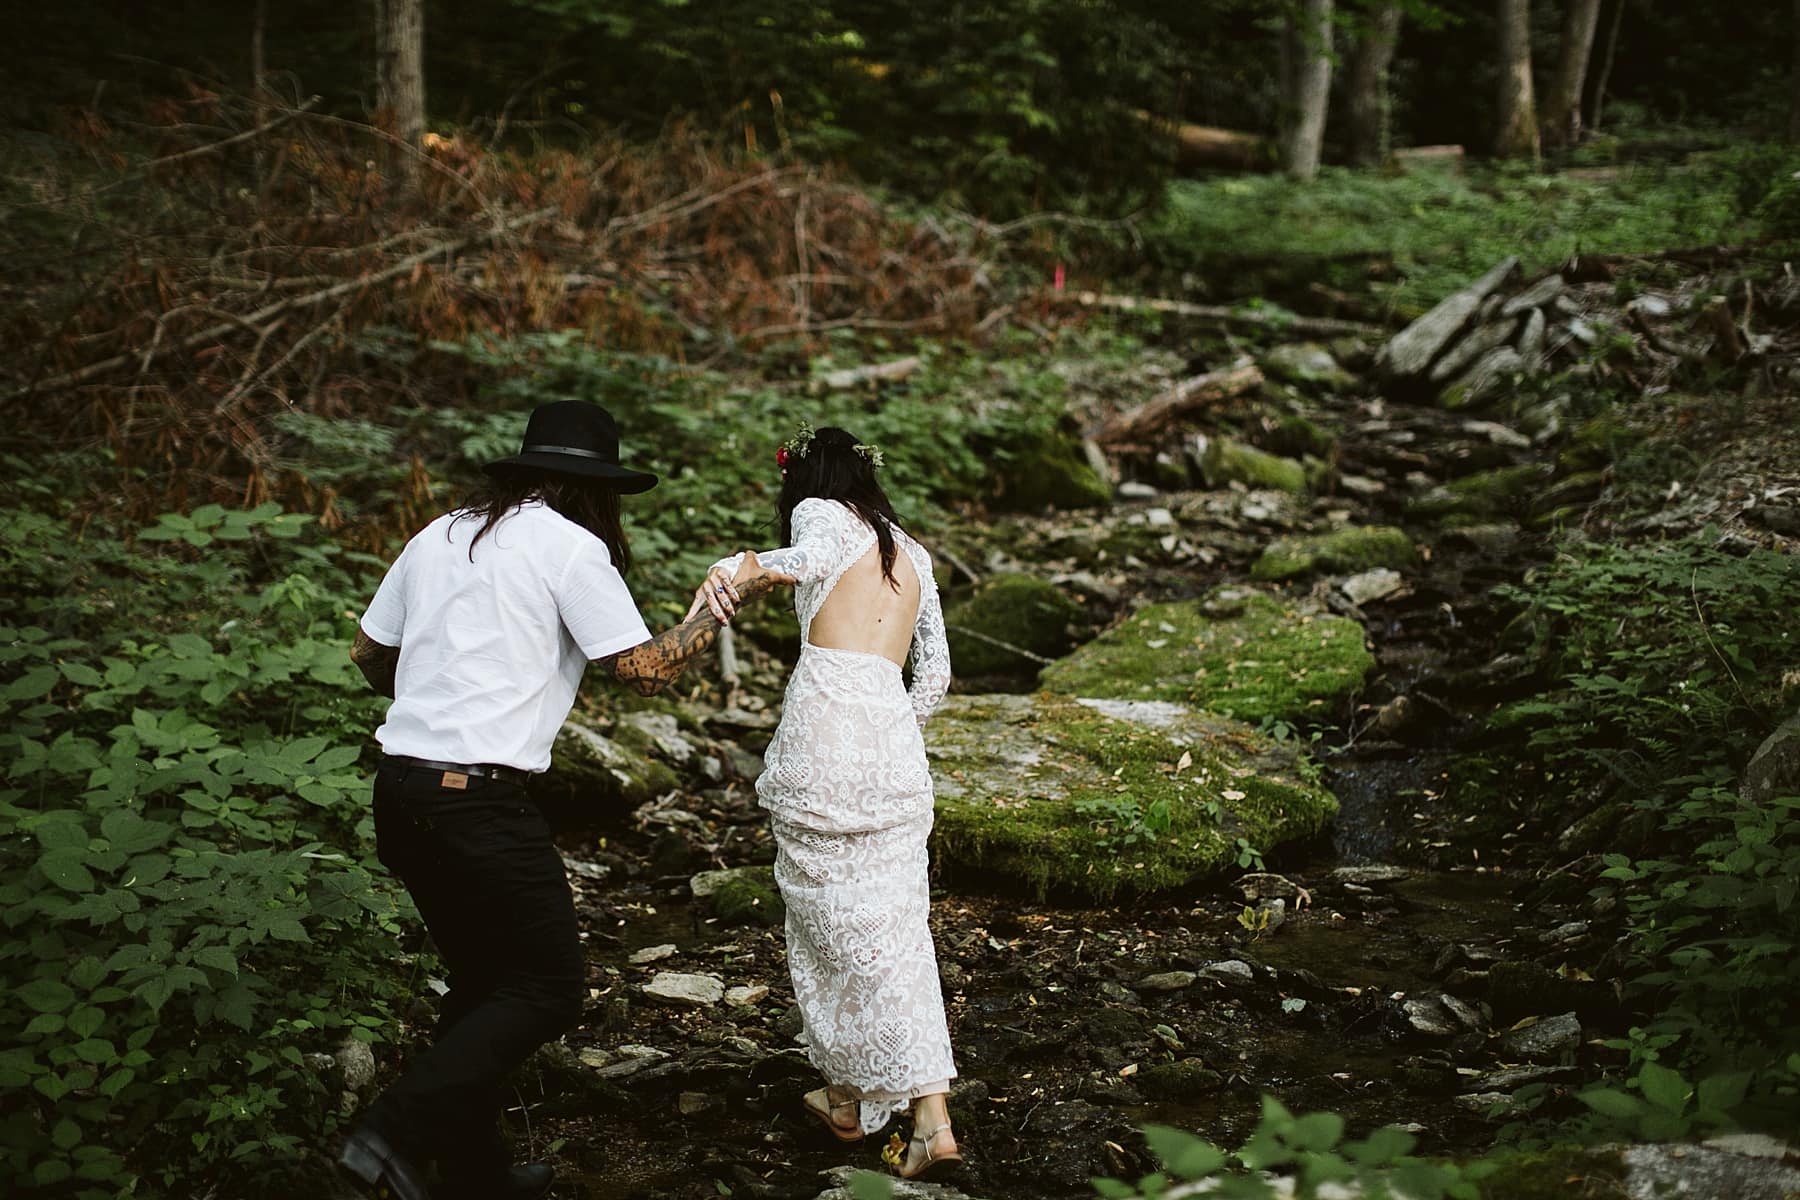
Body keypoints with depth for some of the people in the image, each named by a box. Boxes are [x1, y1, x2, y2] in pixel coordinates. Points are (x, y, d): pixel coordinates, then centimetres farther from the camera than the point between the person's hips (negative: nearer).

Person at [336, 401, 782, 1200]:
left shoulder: (440, 536, 14)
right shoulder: (571, 545, -5)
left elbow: (369, 654, 20)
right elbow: (646, 670, -4)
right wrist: (727, 598, 8)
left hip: (400, 788, 8)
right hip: (479, 799, -8)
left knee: (485, 979, 20)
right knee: (549, 989, 3)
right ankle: (396, 1134, -7)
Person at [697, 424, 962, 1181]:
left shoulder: (820, 514, 7)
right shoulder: (912, 554, 24)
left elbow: (810, 557, -19)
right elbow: (935, 674, 21)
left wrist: (735, 567, -35)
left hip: (824, 719, -5)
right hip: (893, 737, 5)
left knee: (825, 917, 10)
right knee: (897, 926, 7)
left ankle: (847, 1098, 22)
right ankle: (931, 1116, -2)